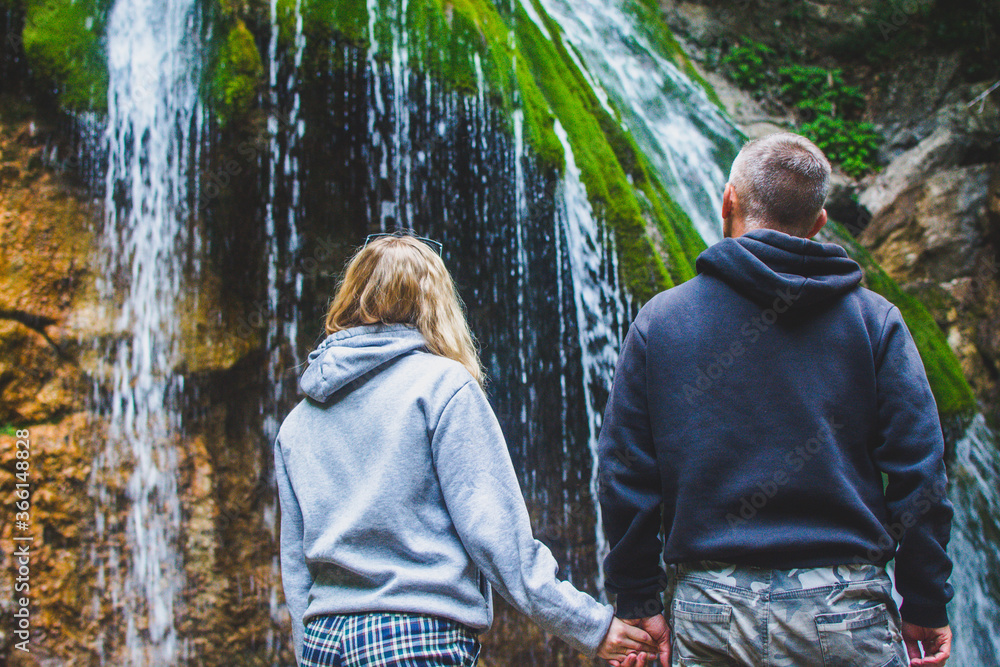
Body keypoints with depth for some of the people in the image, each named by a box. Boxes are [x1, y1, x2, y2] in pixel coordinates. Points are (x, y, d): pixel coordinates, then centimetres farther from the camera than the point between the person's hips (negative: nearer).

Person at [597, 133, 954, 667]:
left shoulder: (659, 320, 3)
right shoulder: (874, 318, 3)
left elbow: (624, 473, 2)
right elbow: (918, 468, -1)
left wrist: (638, 603, 9)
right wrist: (925, 607, 7)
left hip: (709, 611, 1)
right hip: (844, 605, 0)